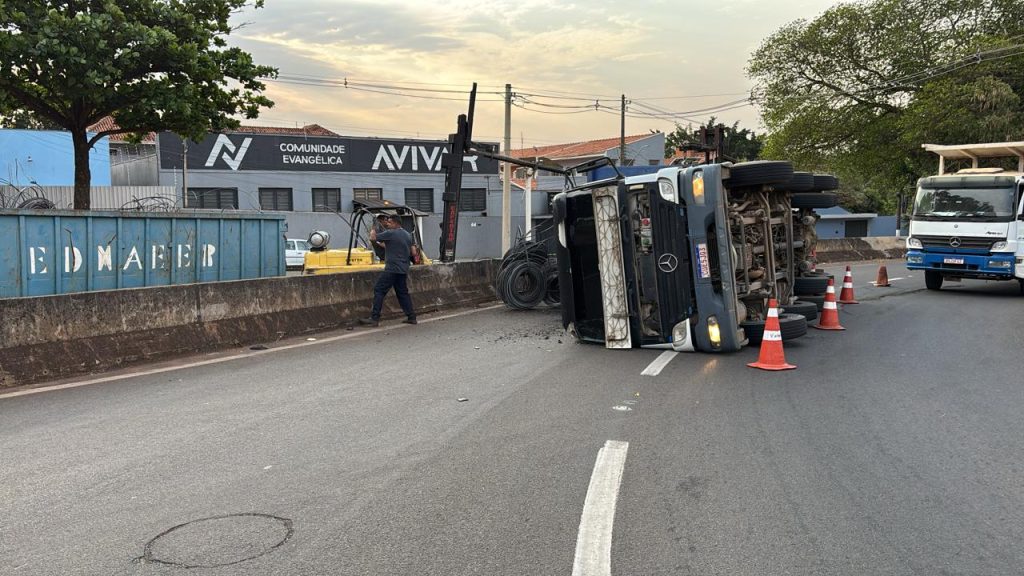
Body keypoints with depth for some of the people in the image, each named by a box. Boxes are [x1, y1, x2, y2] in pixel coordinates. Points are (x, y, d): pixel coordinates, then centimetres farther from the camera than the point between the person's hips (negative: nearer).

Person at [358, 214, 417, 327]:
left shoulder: (390, 233, -11)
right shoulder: (408, 235, 13)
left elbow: (373, 238, -8)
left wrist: (373, 230, 14)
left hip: (392, 269, -8)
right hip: (403, 269, 8)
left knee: (379, 291, -4)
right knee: (402, 292, 15)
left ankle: (374, 318, -7)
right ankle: (411, 317, 13)